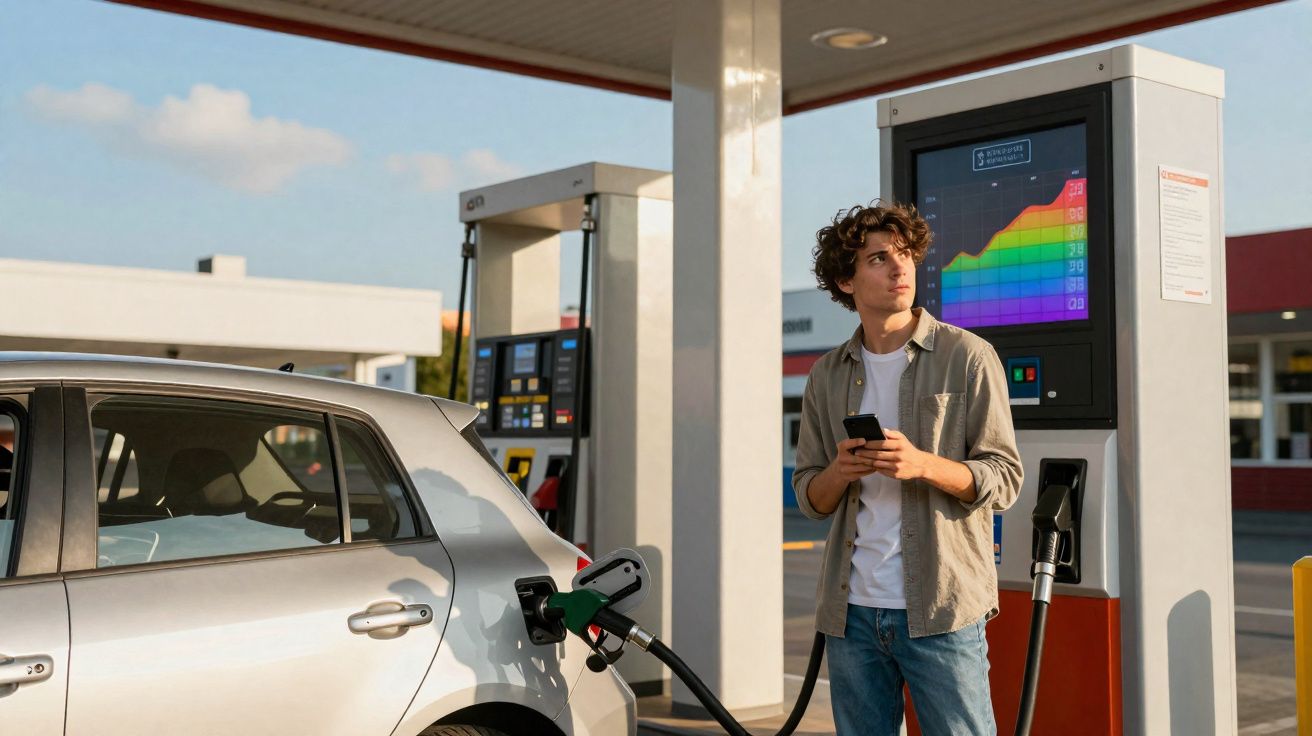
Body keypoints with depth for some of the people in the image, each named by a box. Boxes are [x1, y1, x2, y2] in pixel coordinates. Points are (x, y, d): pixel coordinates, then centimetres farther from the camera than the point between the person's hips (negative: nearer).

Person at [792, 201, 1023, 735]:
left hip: (940, 610, -4)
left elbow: (1004, 477, -4)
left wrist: (924, 465, -20)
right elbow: (808, 496, 12)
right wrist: (839, 474, -10)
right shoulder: (827, 376, 11)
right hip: (852, 611, 4)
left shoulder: (968, 357, -1)